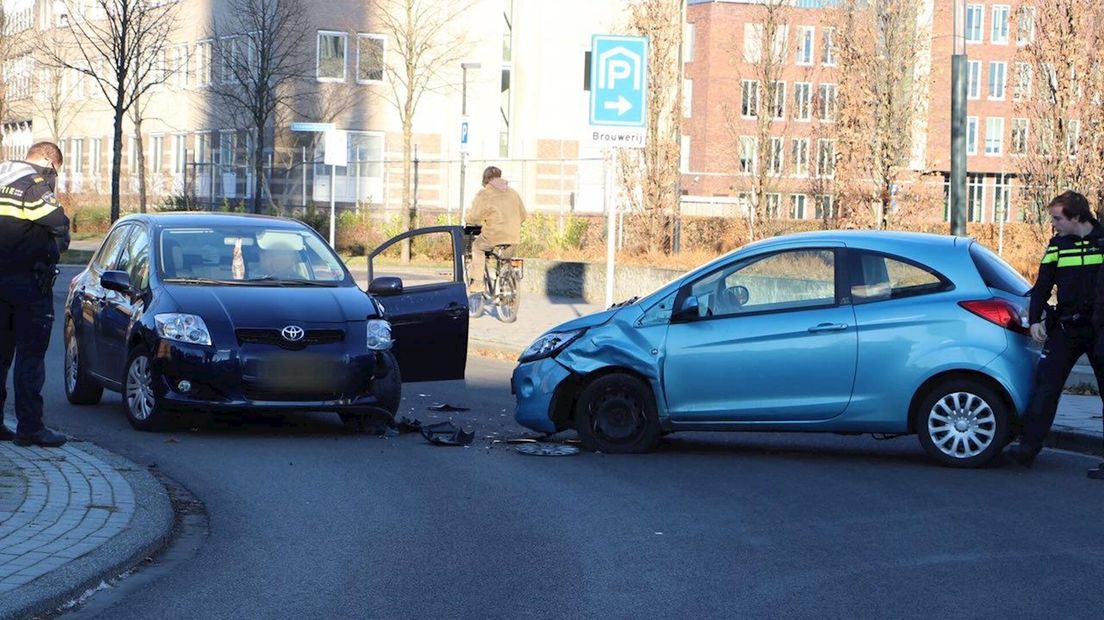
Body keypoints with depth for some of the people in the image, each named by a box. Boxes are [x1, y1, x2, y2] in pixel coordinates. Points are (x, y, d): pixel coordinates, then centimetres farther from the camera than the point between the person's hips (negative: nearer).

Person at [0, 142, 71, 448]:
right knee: (30, 356, -3)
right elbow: (59, 227, -15)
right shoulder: (36, 184, -12)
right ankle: (30, 427, -4)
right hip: (28, 281, -7)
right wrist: (54, 249, 4)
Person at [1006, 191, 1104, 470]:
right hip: (1065, 328, 2)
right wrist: (1035, 320, -3)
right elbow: (1042, 286, 8)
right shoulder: (1057, 245, 8)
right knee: (1046, 386, -6)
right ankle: (1028, 447, -9)